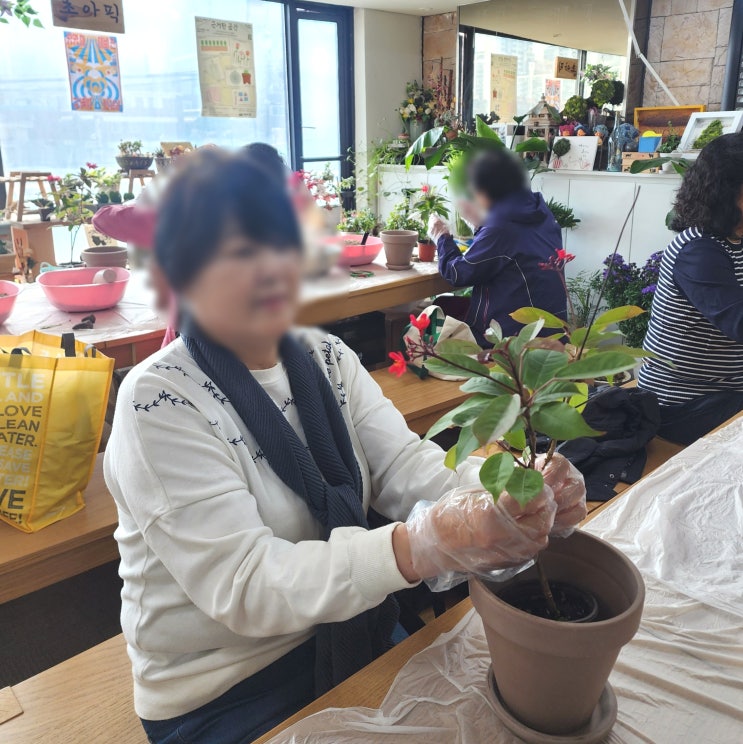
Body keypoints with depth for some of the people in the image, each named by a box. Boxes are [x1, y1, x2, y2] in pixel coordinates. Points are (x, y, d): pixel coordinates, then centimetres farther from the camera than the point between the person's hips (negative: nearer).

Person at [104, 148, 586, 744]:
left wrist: (514, 491, -32)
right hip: (225, 695, -5)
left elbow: (406, 465, -12)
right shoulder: (159, 401, -20)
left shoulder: (327, 359, -1)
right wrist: (423, 544, -39)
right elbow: (244, 587, -27)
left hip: (344, 638, 5)